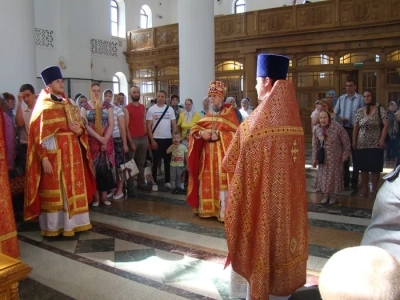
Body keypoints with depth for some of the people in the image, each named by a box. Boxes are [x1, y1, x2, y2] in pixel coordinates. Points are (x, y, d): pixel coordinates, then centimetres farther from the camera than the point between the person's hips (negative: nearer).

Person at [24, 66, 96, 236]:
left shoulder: (68, 104, 14)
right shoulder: (43, 107, -4)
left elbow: (81, 126, 17)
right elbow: (39, 135, -11)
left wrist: (80, 130, -7)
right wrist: (44, 158, -19)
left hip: (72, 153, 6)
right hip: (53, 154, -6)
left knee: (74, 188, 10)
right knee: (54, 190, 1)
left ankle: (72, 222, 21)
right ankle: (54, 226, 12)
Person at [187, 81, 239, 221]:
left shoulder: (229, 112, -2)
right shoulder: (209, 114, 16)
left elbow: (236, 133, -10)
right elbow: (195, 128, 12)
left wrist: (218, 135, -18)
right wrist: (201, 133, -10)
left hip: (222, 153, -6)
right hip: (207, 153, 6)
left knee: (222, 182, -7)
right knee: (207, 182, 7)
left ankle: (224, 212, 1)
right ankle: (208, 209, 18)